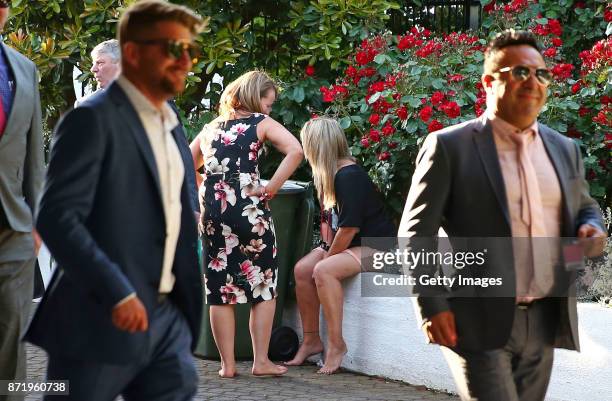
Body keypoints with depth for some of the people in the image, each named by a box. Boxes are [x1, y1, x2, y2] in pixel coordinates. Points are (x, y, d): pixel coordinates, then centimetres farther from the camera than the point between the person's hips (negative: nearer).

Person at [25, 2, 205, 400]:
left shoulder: (169, 122, 16)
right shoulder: (93, 119, -11)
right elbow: (57, 217, -20)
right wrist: (116, 293, -25)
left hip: (167, 318, 8)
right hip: (100, 320, -8)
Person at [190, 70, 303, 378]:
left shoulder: (210, 128, 18)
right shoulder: (261, 122, 3)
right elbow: (295, 150, -14)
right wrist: (271, 187, -9)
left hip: (212, 211, 5)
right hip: (248, 209, -4)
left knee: (220, 289, 8)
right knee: (264, 286, 6)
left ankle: (227, 364, 9)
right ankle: (261, 361, 5)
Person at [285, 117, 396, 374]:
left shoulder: (349, 176, -22)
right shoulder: (332, 174, 8)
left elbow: (349, 227, -24)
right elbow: (331, 219, 16)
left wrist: (329, 255, -13)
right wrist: (327, 249, 2)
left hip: (376, 246, -9)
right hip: (347, 244, 9)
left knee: (324, 271, -29)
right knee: (302, 269, -7)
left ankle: (336, 344, -22)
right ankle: (311, 340, 0)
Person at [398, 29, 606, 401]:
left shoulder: (565, 148, 12)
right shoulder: (450, 147, -5)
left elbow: (584, 207, 26)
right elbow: (416, 234, -5)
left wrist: (591, 228, 1)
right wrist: (433, 305, -13)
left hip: (544, 322, 6)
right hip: (479, 322, -6)